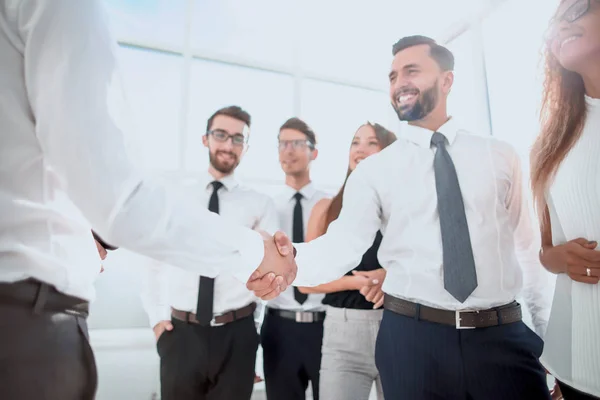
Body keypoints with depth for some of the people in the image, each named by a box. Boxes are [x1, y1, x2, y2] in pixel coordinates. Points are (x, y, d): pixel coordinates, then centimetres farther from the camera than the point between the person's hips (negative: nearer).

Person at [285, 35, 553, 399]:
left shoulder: (501, 156, 6)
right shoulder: (373, 169, 0)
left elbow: (528, 250, 8)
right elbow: (344, 243, -14)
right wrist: (291, 259, -33)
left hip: (504, 337, 2)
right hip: (411, 337, -1)